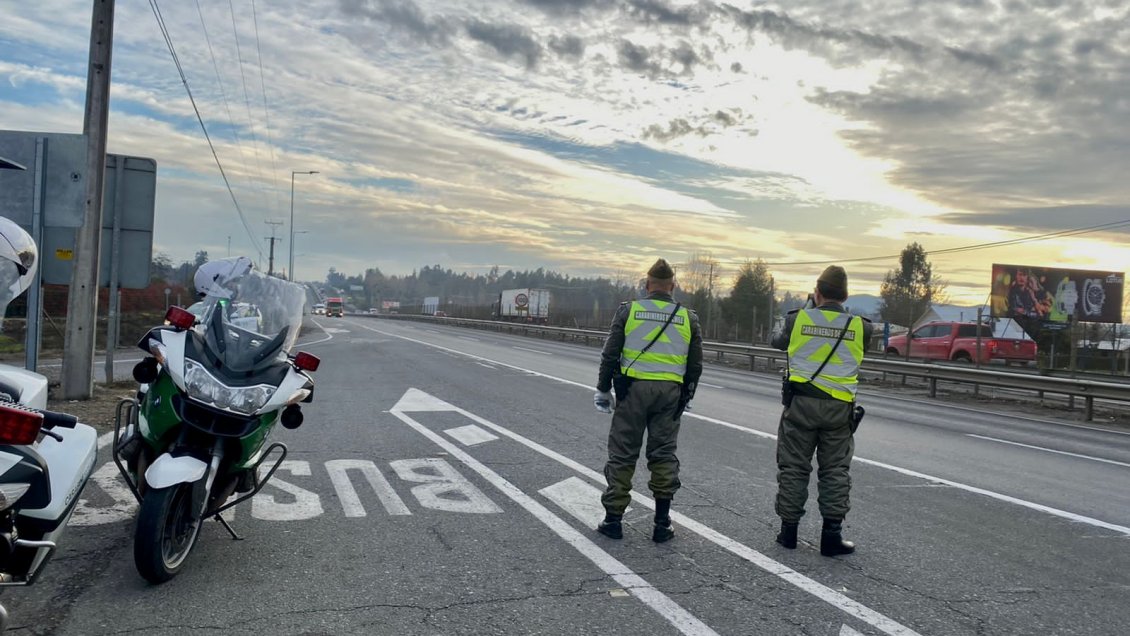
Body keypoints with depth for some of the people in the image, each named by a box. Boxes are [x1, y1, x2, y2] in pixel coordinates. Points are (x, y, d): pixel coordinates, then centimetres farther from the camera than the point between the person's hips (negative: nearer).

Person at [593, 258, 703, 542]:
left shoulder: (629, 310, -1)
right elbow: (695, 365, 9)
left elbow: (610, 354, -1)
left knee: (622, 454, 6)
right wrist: (686, 396, 21)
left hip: (633, 389, -2)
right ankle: (662, 524, 12)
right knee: (664, 455, 10)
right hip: (670, 392, 2)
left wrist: (603, 389, 9)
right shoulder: (688, 317, 5)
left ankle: (613, 519, 11)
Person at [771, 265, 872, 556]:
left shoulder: (798, 319, -4)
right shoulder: (860, 326, -2)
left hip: (801, 402, 0)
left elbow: (778, 342, 14)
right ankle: (832, 534, 8)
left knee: (793, 467, 8)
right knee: (835, 471, 9)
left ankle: (788, 530, 14)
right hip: (839, 408, 1)